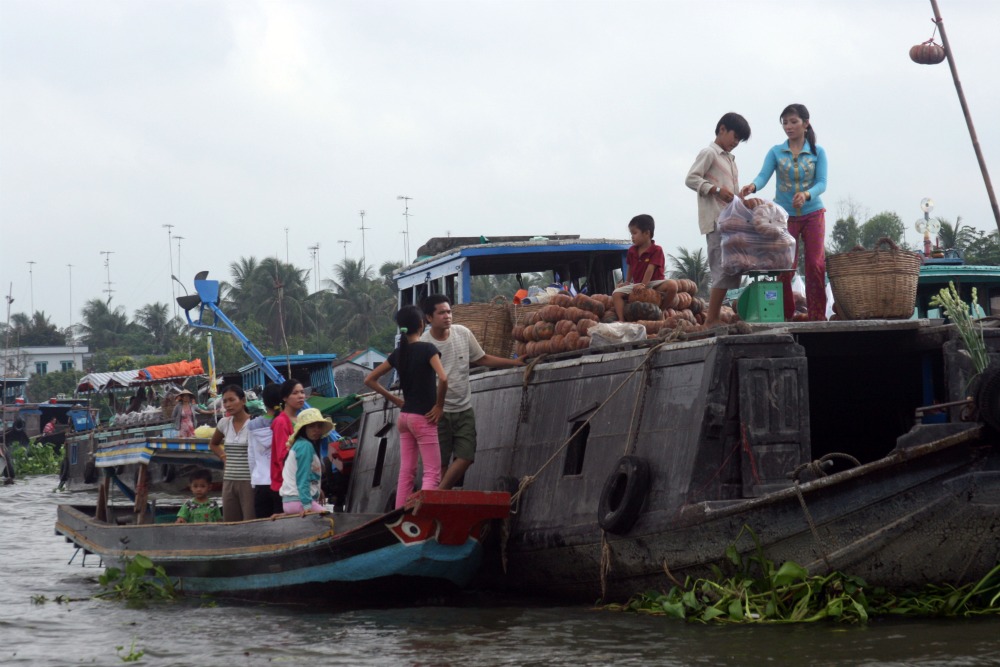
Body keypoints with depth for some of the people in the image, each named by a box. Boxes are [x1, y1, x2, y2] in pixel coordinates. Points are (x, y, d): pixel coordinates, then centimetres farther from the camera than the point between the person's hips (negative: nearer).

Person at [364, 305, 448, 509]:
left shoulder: (398, 353, 7)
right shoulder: (428, 349, -11)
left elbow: (370, 380, 13)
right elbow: (443, 378, -25)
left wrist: (395, 400, 12)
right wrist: (439, 405, -11)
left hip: (405, 416, 6)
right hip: (423, 417, -6)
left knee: (406, 472, 10)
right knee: (432, 473, -6)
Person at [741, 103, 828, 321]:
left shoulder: (817, 152, 1)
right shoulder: (776, 152, 3)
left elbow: (822, 183, -8)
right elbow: (763, 175, -10)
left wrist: (806, 195, -30)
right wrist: (753, 186, -34)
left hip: (812, 214, 0)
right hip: (784, 215, 1)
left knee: (816, 264, -8)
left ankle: (818, 317, -3)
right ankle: (785, 317, 6)